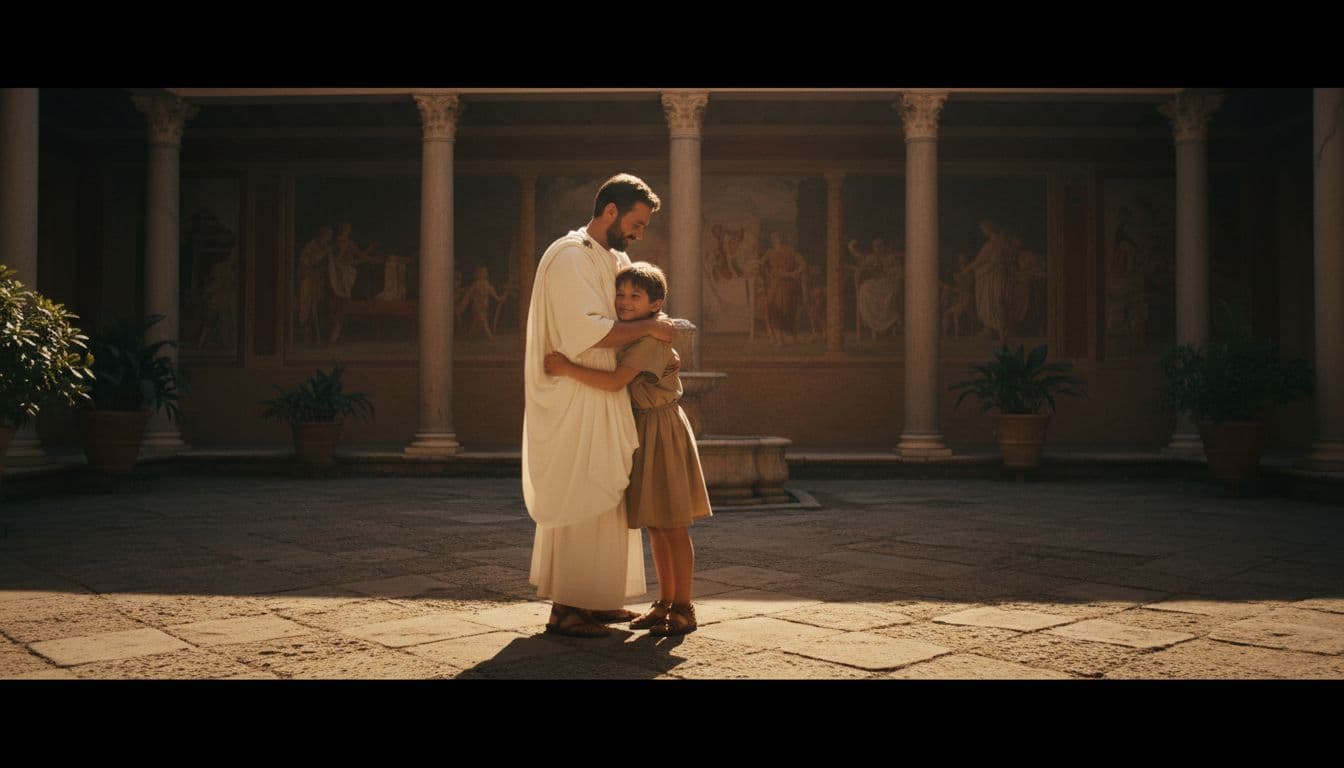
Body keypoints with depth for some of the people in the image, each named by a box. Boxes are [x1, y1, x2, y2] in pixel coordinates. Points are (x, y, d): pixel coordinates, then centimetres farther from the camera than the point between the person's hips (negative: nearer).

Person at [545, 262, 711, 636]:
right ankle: (664, 602, 23)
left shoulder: (653, 337, -17)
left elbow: (615, 382, -26)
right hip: (640, 431, 9)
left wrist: (567, 368, -24)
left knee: (673, 525, -2)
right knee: (655, 525, 14)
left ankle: (684, 609, 7)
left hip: (662, 431, -9)